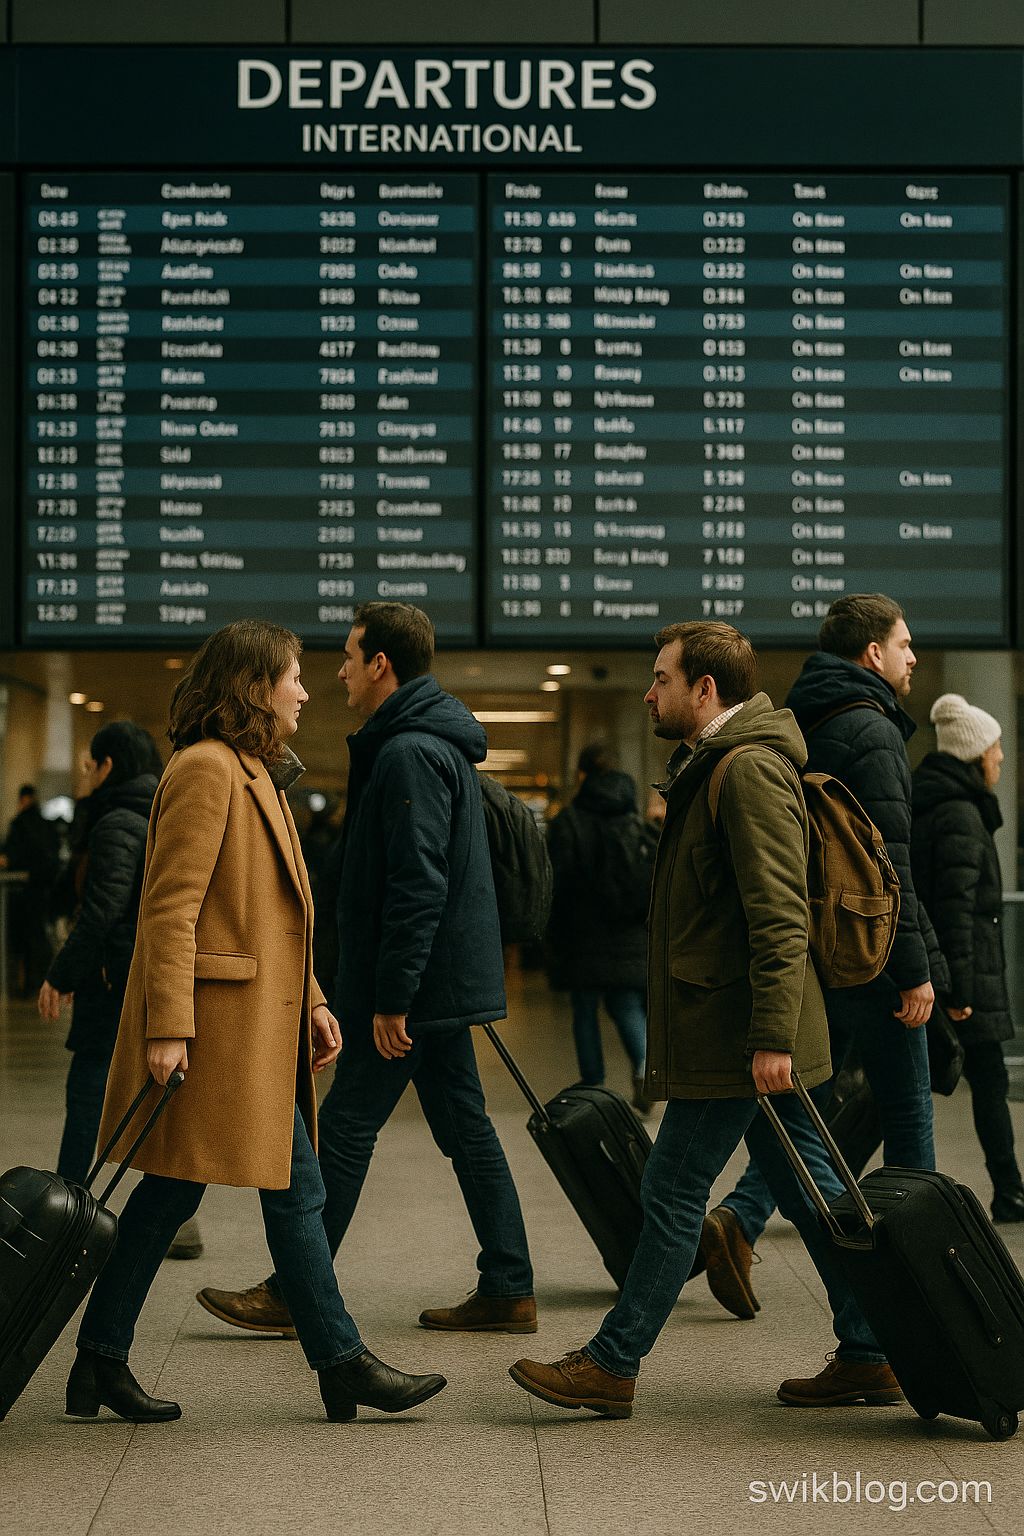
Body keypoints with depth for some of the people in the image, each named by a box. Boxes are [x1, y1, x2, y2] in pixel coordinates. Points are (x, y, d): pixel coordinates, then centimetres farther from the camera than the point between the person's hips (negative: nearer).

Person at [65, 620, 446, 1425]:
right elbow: (170, 907, -18)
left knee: (171, 1192, 11)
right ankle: (344, 1363, 6)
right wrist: (167, 1027, -21)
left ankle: (101, 1365, 16)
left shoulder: (256, 774, 19)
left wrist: (311, 1002, 19)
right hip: (222, 1019, -10)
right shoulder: (207, 769, -13)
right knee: (296, 1190, -3)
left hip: (256, 1023, 10)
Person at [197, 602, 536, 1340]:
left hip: (417, 984, -10)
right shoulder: (439, 743, 16)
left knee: (347, 1130, -2)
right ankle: (508, 1290, 14)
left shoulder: (409, 754, -18)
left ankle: (294, 1293, 7)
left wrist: (391, 997, -22)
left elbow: (417, 884, -23)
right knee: (466, 1129, 11)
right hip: (445, 980, 10)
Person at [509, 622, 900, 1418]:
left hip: (735, 1035, -10)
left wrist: (771, 1036, -25)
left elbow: (780, 914, -22)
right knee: (803, 1187, 12)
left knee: (674, 1189, -3)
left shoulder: (750, 769, -16)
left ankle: (613, 1365, 5)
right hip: (729, 1029, 10)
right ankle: (869, 1357, 19)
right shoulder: (710, 765, 18)